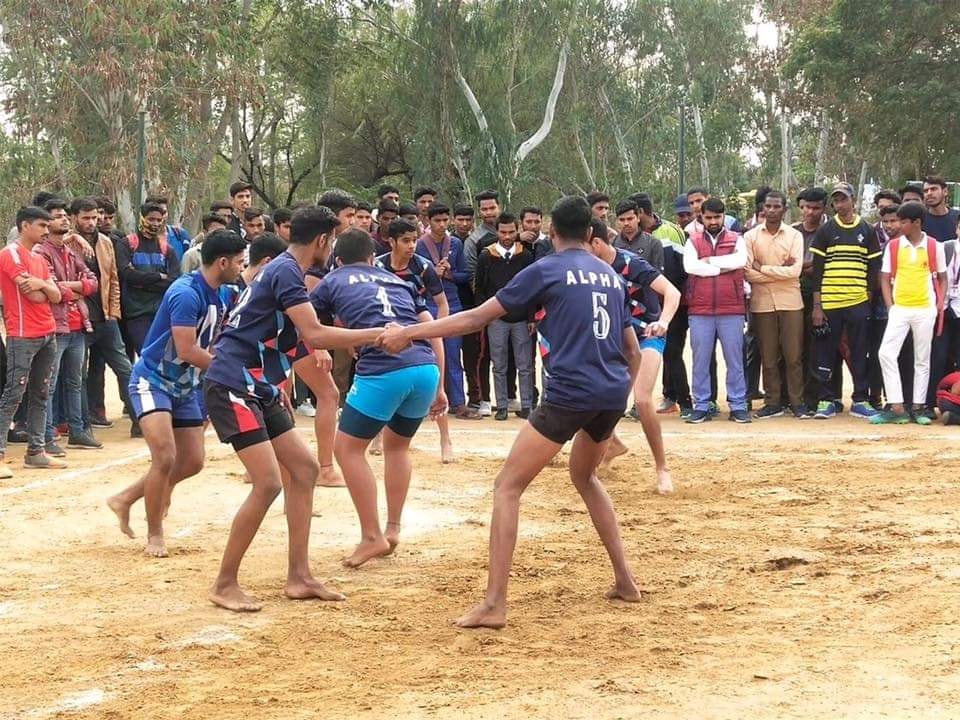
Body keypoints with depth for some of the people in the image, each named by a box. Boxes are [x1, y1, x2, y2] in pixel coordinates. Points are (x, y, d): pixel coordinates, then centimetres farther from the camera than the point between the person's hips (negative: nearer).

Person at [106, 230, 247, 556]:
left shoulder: (219, 297, 4)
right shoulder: (186, 293, -24)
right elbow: (187, 351, -27)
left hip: (186, 386, 9)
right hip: (152, 380, -9)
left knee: (192, 462, 8)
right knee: (165, 458, -19)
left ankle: (125, 499, 25)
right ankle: (154, 535, -1)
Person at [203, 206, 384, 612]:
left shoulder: (284, 270, 16)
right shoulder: (286, 273, -15)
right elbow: (314, 335, -24)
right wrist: (376, 335, -18)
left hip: (259, 389, 11)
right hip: (232, 386, -11)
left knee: (305, 469, 9)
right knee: (267, 483, -15)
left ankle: (299, 578, 12)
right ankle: (225, 585, -4)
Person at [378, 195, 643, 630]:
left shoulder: (546, 270, 2)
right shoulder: (611, 276, 18)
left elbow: (475, 319, 2)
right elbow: (633, 354, 22)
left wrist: (408, 333, 8)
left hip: (570, 394, -6)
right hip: (614, 393, 7)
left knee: (508, 486, -1)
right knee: (584, 476, 31)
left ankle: (494, 604, -12)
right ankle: (625, 581, 27)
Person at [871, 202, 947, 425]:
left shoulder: (934, 246, 1)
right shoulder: (893, 246, 3)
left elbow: (942, 278, 8)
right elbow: (885, 279, 6)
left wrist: (940, 304, -4)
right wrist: (890, 306, -4)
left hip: (925, 309, -1)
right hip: (899, 309, 1)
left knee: (922, 359, 5)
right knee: (886, 353, -12)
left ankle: (918, 408, 13)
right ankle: (897, 408, -9)